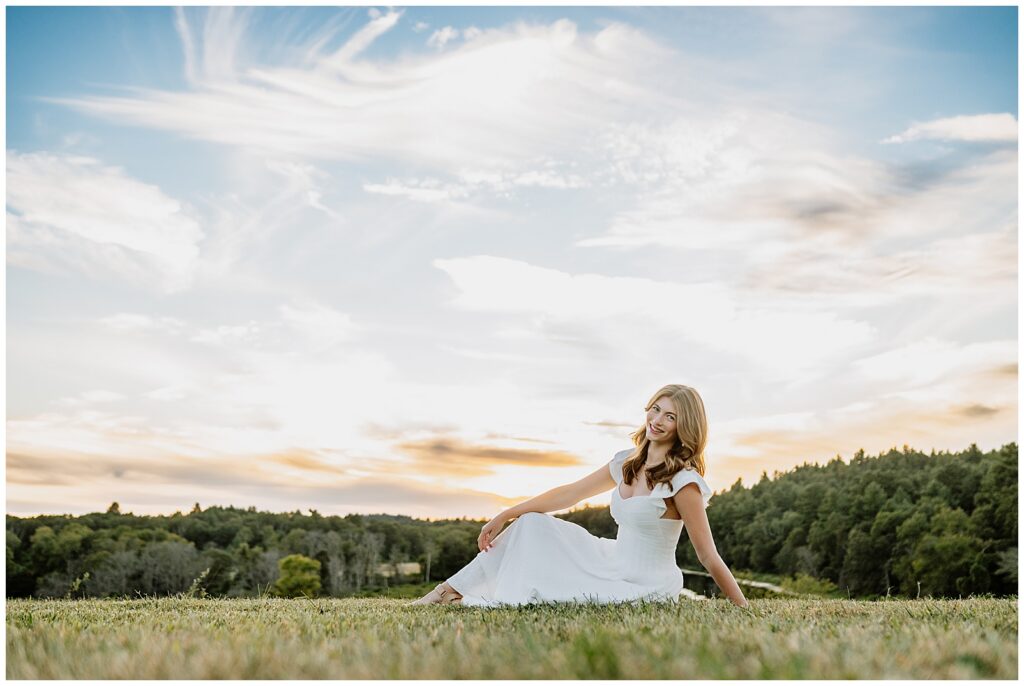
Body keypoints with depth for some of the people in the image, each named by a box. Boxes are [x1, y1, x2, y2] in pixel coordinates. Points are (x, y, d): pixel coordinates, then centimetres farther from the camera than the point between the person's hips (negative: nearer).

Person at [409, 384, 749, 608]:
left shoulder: (683, 481, -20)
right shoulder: (627, 463, 3)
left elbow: (709, 556, -17)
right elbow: (570, 493, 8)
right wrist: (504, 516, 7)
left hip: (648, 588, -8)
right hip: (615, 563, 8)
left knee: (549, 592, -21)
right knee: (532, 524, 2)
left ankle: (482, 602, 8)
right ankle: (450, 591, 5)